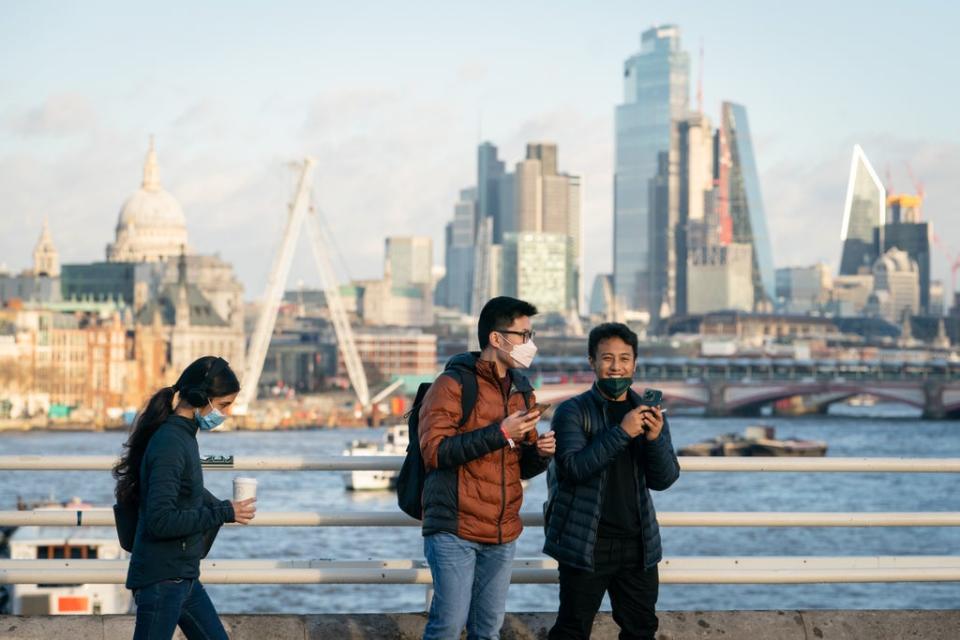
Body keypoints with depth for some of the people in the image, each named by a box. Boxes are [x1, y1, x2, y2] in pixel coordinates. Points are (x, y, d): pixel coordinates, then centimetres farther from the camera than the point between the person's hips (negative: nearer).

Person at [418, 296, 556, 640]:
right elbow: (434, 450, -18)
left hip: (503, 535, 7)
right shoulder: (453, 385, -8)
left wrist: (540, 452, -4)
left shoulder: (522, 392, 14)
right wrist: (500, 433, -21)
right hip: (455, 532, -7)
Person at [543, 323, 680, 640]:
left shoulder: (648, 414, 9)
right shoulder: (572, 412, -4)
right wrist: (621, 432, -24)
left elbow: (664, 479, 4)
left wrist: (655, 439, -15)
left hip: (637, 543, 4)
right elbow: (573, 467, -18)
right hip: (586, 543, -4)